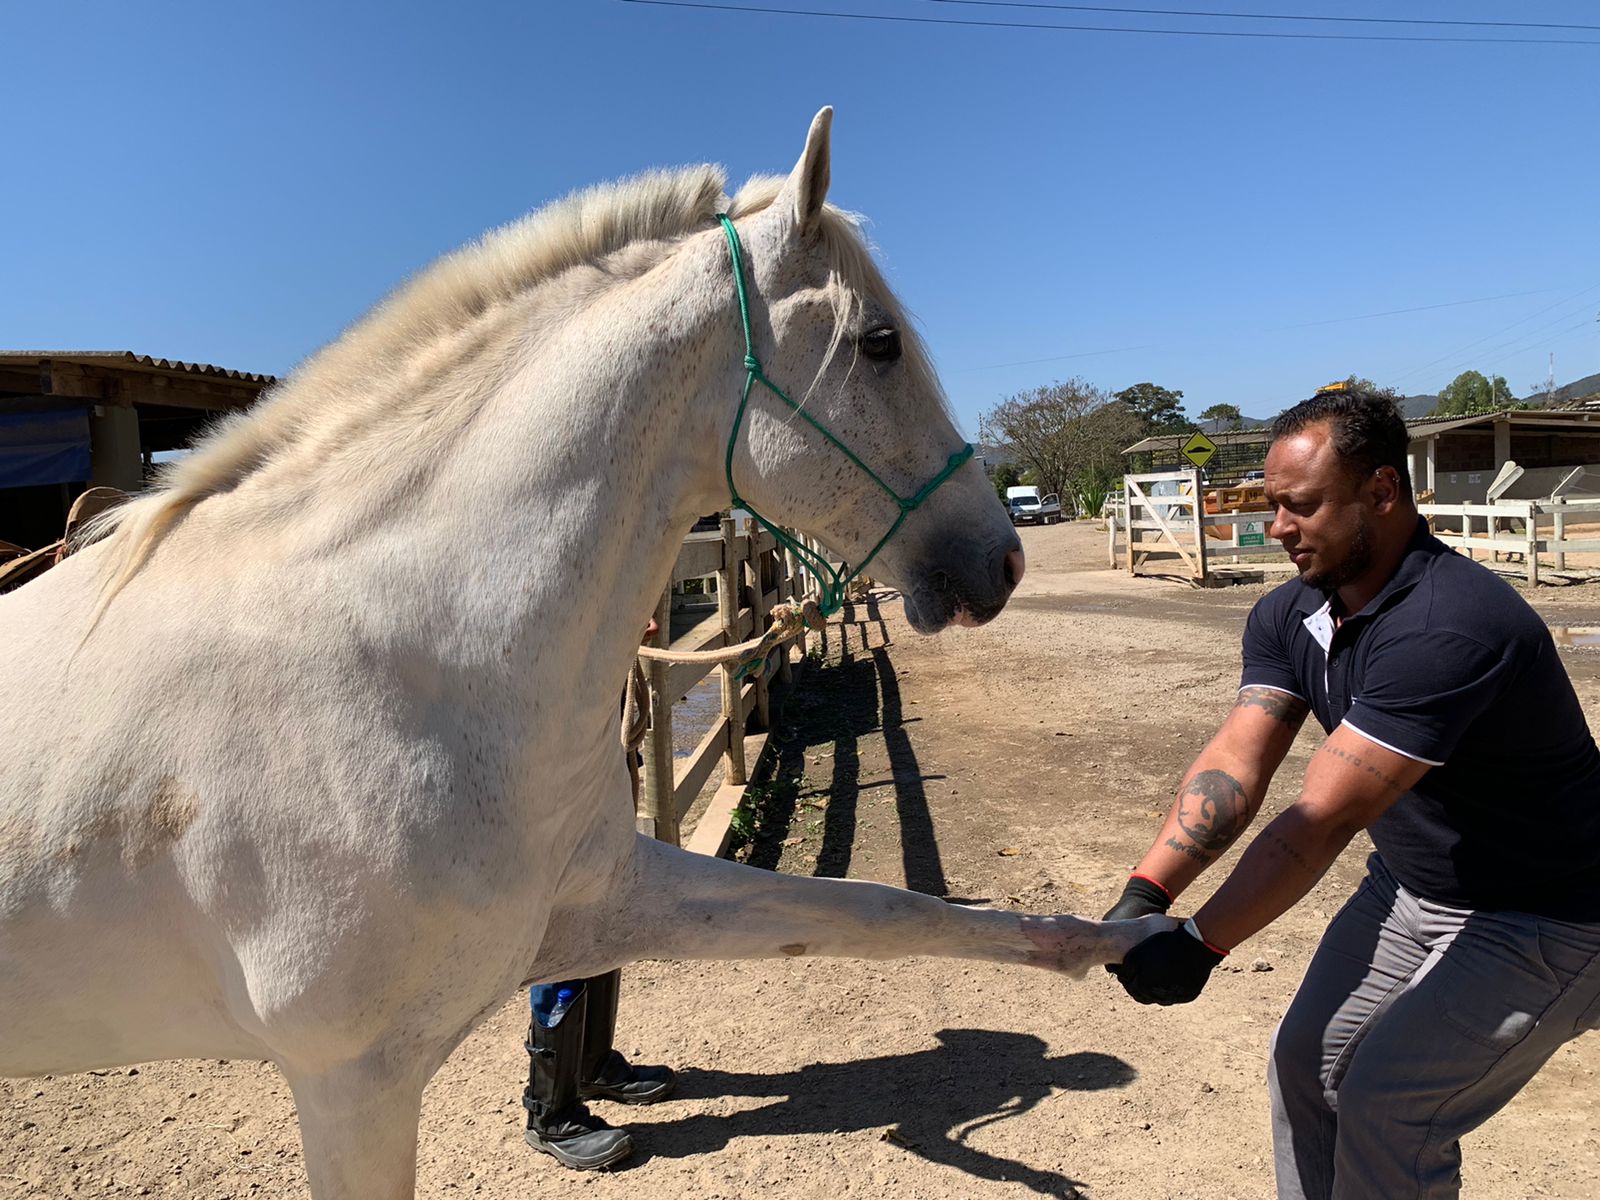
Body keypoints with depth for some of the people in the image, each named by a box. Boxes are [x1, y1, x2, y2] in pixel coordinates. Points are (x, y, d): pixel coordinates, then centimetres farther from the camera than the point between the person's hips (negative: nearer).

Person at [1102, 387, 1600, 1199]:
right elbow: (1235, 764, -18)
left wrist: (1199, 946, -35)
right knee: (1305, 1059, 9)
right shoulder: (1288, 616, -8)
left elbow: (1322, 820, -37)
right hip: (1408, 890, 8)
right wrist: (1146, 893, -30)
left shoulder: (1450, 629, -34)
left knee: (1384, 1100, -10)